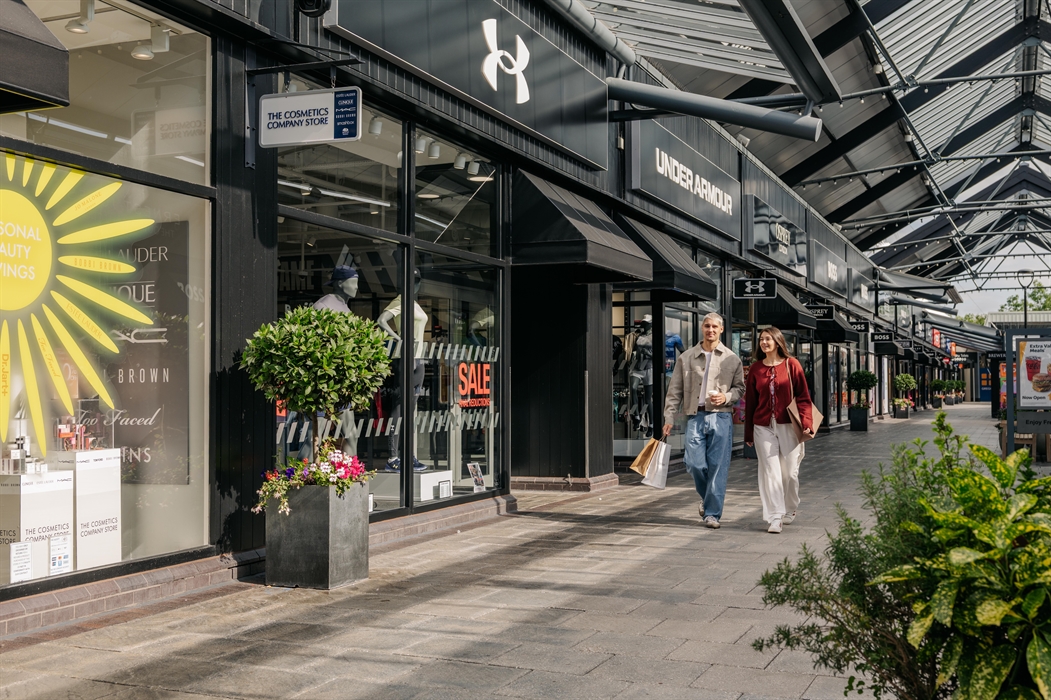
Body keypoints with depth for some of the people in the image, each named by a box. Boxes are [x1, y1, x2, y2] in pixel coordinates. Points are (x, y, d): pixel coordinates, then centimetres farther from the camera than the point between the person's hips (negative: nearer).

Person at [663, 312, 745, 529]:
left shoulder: (731, 359, 7)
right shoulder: (686, 357, 7)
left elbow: (740, 387, 13)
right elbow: (675, 390, 7)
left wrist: (726, 397, -8)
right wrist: (669, 418, 0)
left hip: (721, 417, -1)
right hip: (695, 416, 1)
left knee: (717, 467, -3)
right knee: (695, 464, -5)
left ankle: (712, 513, 5)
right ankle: (707, 497, 25)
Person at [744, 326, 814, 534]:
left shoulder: (792, 365, 0)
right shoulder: (755, 368, 6)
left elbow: (803, 397, -2)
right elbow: (750, 402, 9)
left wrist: (806, 422, -15)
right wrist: (748, 433, 9)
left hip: (788, 426, -1)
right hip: (763, 426, 2)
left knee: (790, 471, 5)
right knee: (770, 471, -3)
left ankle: (790, 510, 28)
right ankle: (775, 517, -1)